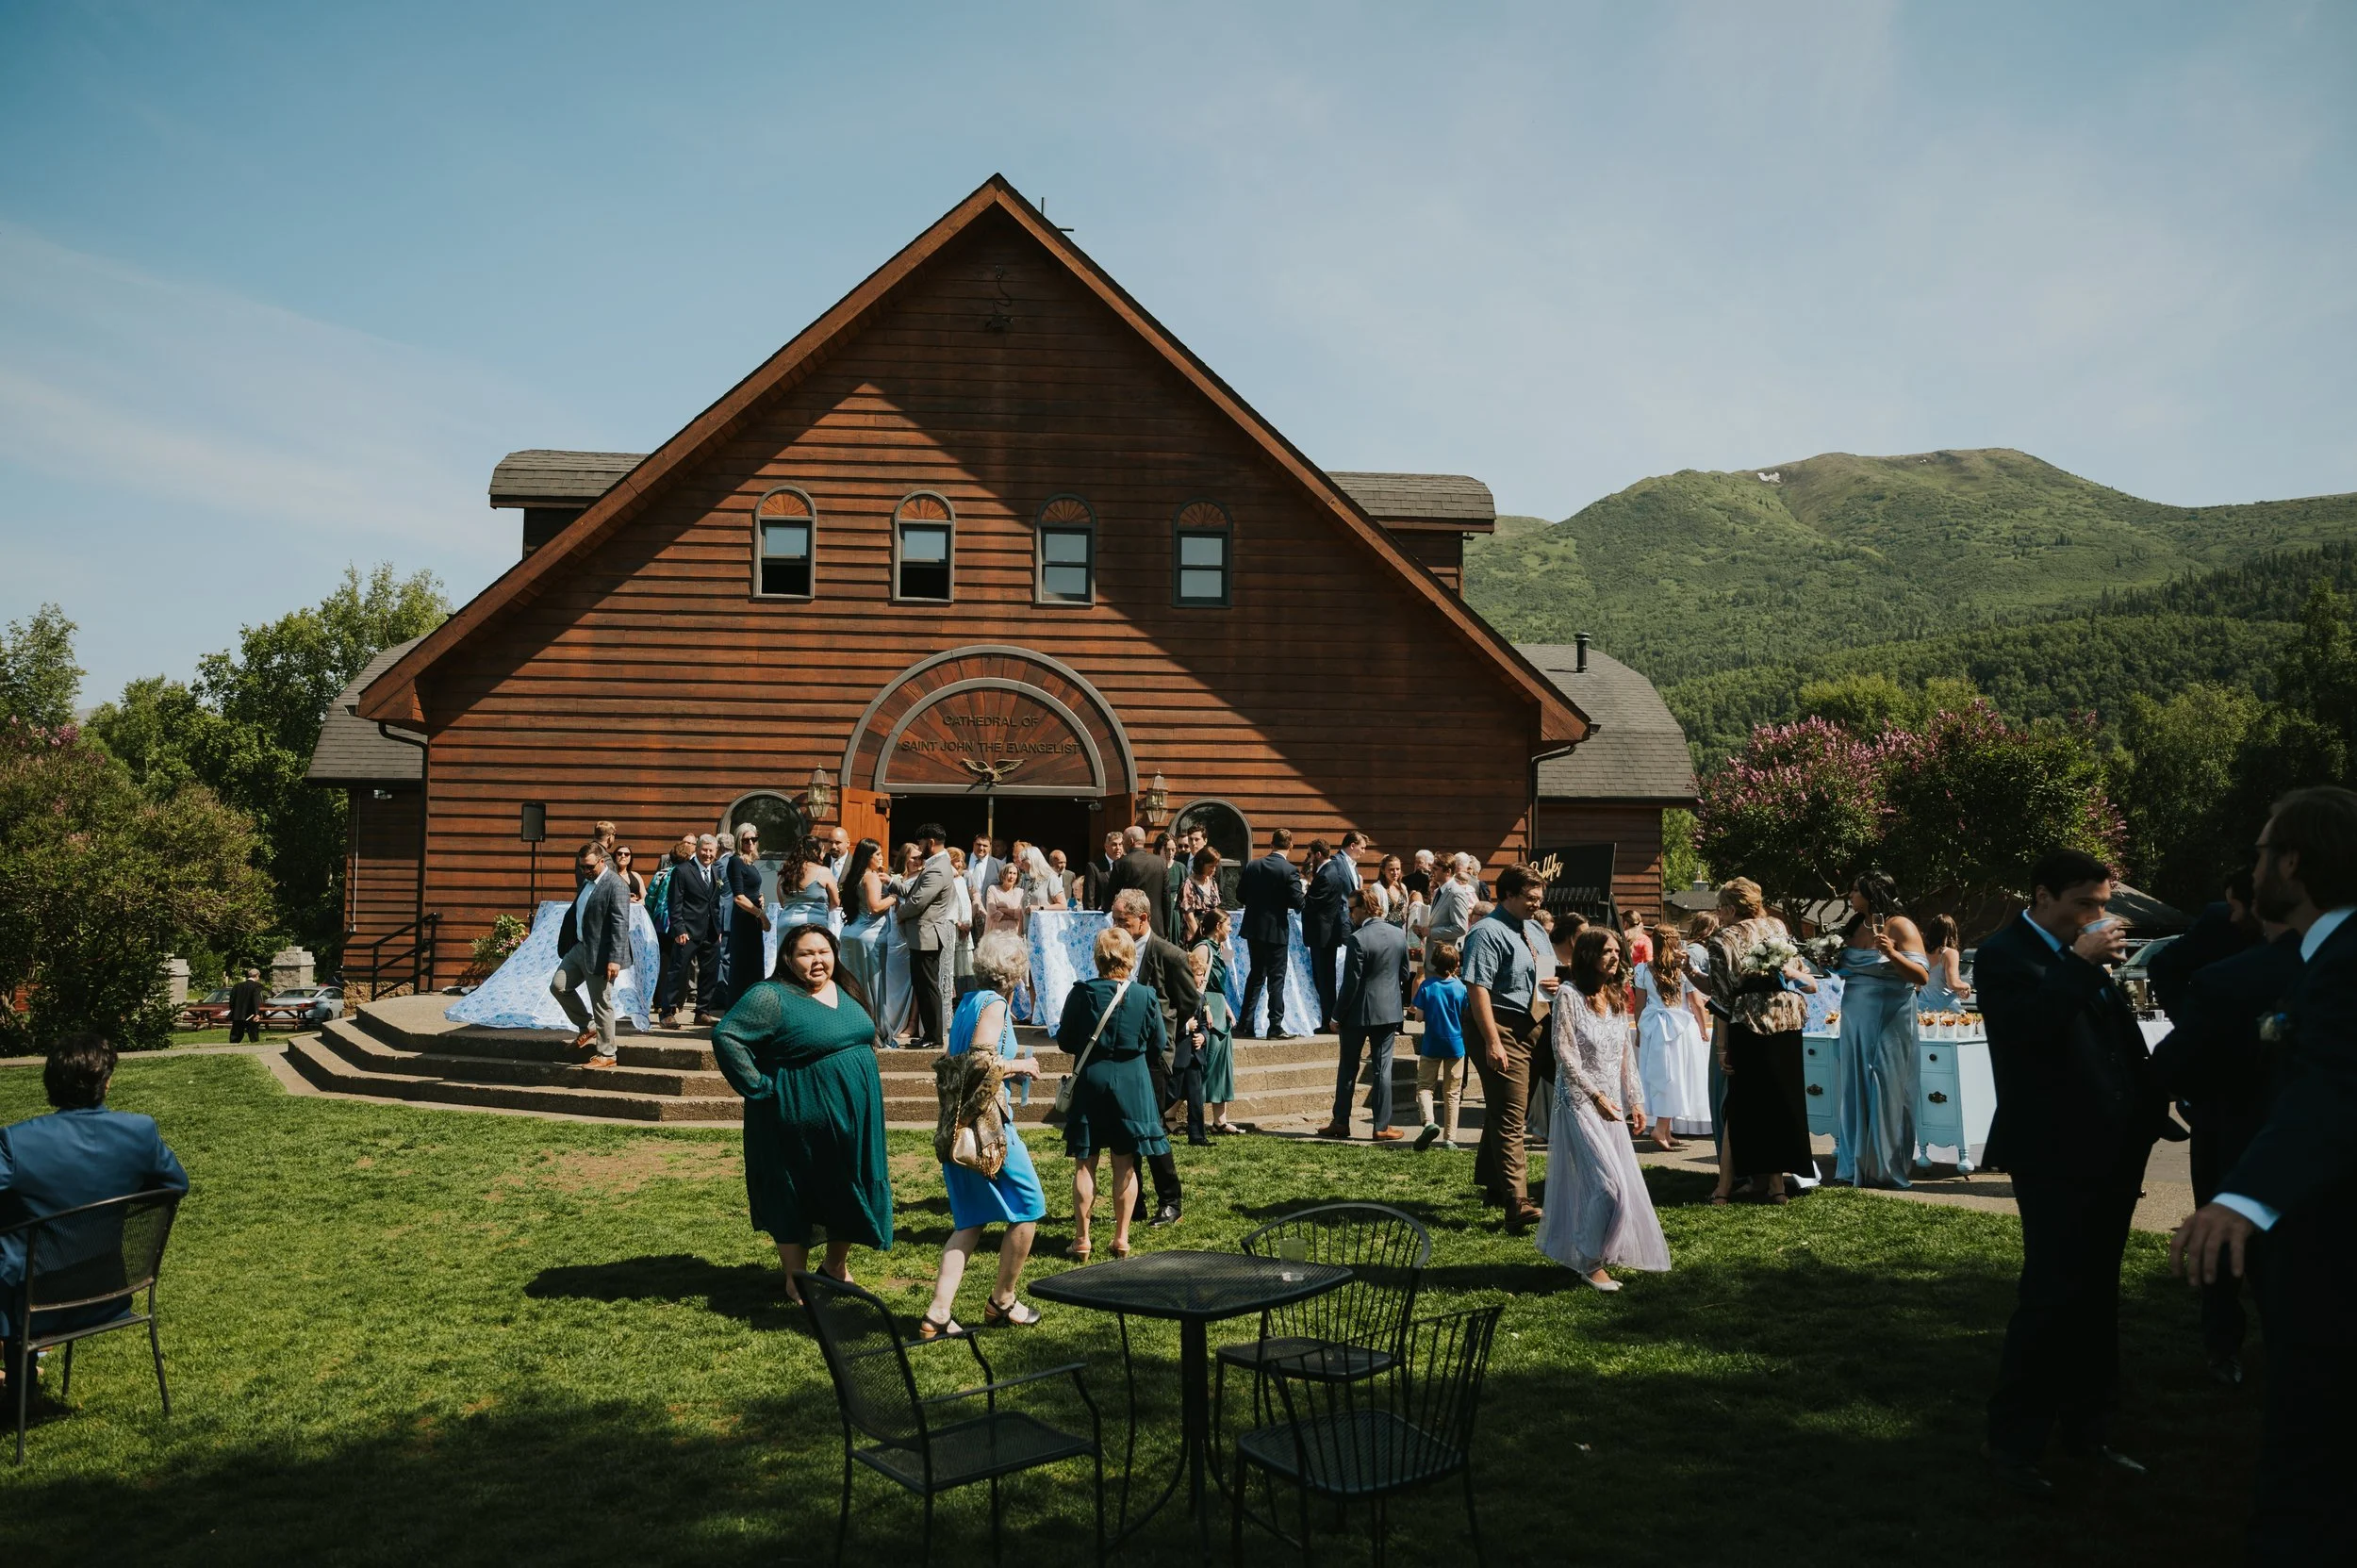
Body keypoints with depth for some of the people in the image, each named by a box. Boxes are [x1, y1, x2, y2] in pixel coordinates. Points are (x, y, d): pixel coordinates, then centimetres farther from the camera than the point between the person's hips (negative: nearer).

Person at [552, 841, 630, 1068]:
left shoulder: (615, 885, -17)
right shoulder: (587, 881, 11)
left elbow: (620, 925, -22)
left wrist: (615, 959, -26)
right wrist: (567, 945, 21)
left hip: (599, 954, -9)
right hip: (579, 948, 9)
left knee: (601, 1004, -2)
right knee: (558, 986, 9)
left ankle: (606, 1055, 9)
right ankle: (587, 1028, 25)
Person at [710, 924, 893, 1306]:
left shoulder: (844, 990, 7)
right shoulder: (772, 998, -15)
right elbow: (726, 1037, -21)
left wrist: (862, 1081, 13)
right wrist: (760, 1087, -19)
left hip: (854, 1120, 7)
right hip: (801, 1124, -7)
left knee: (849, 1194, 14)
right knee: (793, 1198, 5)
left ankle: (837, 1268, 32)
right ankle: (796, 1281, 20)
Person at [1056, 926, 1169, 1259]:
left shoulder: (1081, 993, -9)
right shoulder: (1144, 997, -8)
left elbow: (1065, 1041, -1)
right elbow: (1158, 1045, 3)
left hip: (1090, 1081, 0)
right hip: (1132, 1082, 1)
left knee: (1085, 1163, 8)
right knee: (1125, 1163, 9)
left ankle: (1082, 1238, 11)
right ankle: (1121, 1238, 13)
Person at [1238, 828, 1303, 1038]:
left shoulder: (1252, 866, 1)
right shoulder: (1289, 871, -14)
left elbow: (1240, 896, 4)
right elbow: (1297, 902, -16)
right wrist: (1280, 900, 5)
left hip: (1254, 928, 5)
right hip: (1276, 931, -5)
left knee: (1256, 974, 18)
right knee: (1276, 978, 2)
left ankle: (1245, 1022, 19)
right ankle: (1275, 1027, 2)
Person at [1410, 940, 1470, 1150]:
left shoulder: (1426, 986, -9)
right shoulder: (1461, 988, -6)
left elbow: (1420, 1015, -9)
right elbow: (1466, 1017, 1)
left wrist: (1415, 1011, 12)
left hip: (1431, 1045, -1)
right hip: (1456, 1044, 1)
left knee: (1424, 1086, 8)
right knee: (1452, 1093, 9)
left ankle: (1429, 1122, -19)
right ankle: (1449, 1138, 8)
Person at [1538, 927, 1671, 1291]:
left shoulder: (1617, 998, 12)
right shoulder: (1569, 996, -8)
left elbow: (1627, 1056, 15)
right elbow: (1565, 1054, -12)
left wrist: (1635, 1100, 8)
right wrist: (1597, 1096, -15)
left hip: (1612, 1103, 7)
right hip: (1580, 1101, -7)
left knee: (1625, 1183, 5)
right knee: (1609, 1183, -15)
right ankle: (1591, 1262, -1)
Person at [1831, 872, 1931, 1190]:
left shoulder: (1900, 927, -9)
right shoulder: (1855, 927, 11)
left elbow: (1922, 976, -15)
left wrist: (1892, 954, -29)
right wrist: (1833, 963, 5)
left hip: (1889, 1020, -7)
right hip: (1855, 1020, 7)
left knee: (1885, 1092, -3)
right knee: (1855, 1091, 7)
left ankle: (1885, 1168, 6)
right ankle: (1855, 1166, 15)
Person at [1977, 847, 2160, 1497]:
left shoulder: (2085, 955, 12)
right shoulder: (2004, 954, -11)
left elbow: (2120, 1037, 18)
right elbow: (2029, 1026, -27)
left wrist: (2144, 1115, 10)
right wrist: (2080, 963, -22)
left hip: (2108, 1151, 8)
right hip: (2056, 1156, -8)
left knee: (2096, 1297, 15)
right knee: (2051, 1298, -7)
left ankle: (2085, 1424, 27)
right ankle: (2012, 1442, 2)